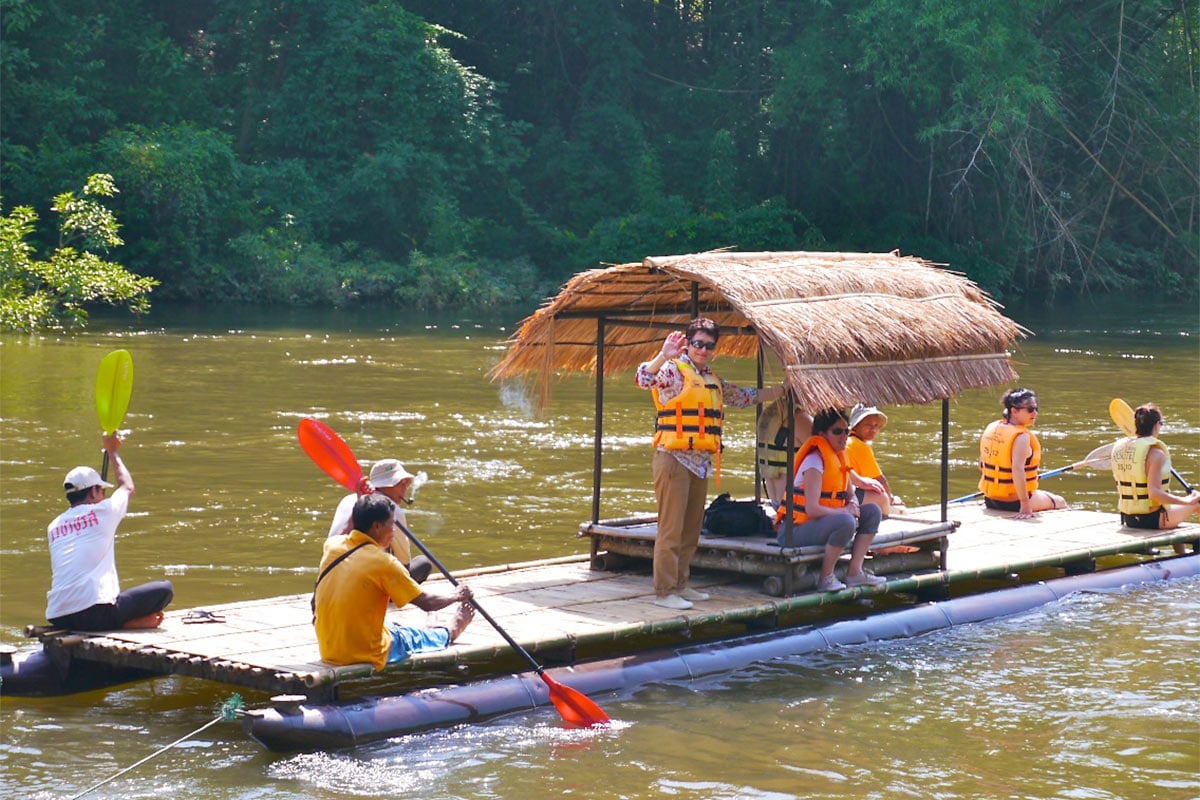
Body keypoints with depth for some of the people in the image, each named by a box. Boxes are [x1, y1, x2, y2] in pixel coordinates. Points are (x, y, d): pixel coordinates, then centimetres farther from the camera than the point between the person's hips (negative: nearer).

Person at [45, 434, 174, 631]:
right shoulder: (103, 512, 4)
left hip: (58, 619, 5)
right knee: (164, 589, 6)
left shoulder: (54, 527, 17)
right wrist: (112, 451, 42)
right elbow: (127, 488, 27)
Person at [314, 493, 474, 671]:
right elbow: (426, 603, -11)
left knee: (392, 627, 34)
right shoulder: (383, 562, -20)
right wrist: (456, 596, 7)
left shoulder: (333, 545, -4)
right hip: (366, 655, -8)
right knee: (422, 637, 18)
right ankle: (451, 631, 49)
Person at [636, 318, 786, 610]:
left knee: (691, 529, 12)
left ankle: (680, 585, 20)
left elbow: (742, 397, 32)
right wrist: (663, 356, -42)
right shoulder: (673, 371, -6)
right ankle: (664, 591, -6)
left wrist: (781, 390, 30)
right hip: (674, 458, -8)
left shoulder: (713, 380, 18)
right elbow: (644, 378, -24)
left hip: (701, 462, 8)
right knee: (671, 528, -8)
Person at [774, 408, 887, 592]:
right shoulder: (815, 462, -18)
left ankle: (855, 572, -4)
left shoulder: (839, 457, 12)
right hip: (796, 531, -10)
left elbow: (850, 495, 21)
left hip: (821, 522, 10)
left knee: (873, 512, 1)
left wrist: (852, 504, -4)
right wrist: (844, 511, -15)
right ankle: (826, 578, -21)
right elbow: (812, 508, -26)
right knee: (846, 522, -35)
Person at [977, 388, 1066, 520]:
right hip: (1013, 502, -8)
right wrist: (1025, 506, -33)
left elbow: (982, 465, 10)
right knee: (1060, 502, 17)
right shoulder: (1021, 436, -22)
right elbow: (1017, 471, -33)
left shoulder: (991, 428, 2)